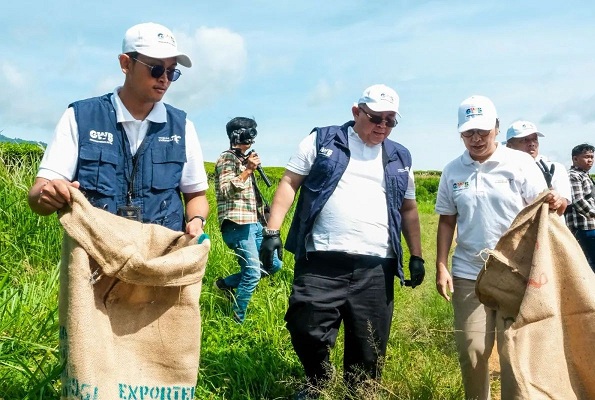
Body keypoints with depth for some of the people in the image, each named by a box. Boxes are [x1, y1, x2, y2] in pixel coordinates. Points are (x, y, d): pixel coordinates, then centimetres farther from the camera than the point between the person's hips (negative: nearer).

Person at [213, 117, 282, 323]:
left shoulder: (244, 159, 19)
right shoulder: (227, 158, -6)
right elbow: (226, 190, -18)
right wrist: (248, 170, -21)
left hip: (253, 223, 9)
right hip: (237, 224, -9)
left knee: (274, 264, 10)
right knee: (253, 273, -12)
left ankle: (226, 283, 18)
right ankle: (237, 320, 0)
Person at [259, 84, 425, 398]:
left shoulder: (399, 158, 16)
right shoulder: (322, 141, 6)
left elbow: (408, 209, 23)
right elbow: (289, 183, 3)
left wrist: (416, 256, 15)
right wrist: (272, 232, -7)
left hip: (375, 268, 3)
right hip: (321, 262, -2)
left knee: (369, 347, 6)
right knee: (307, 332, -3)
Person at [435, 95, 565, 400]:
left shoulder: (521, 163, -4)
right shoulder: (452, 171, 4)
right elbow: (447, 221, 9)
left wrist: (555, 205, -27)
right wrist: (441, 267, 2)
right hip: (469, 274, 2)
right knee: (471, 350, 4)